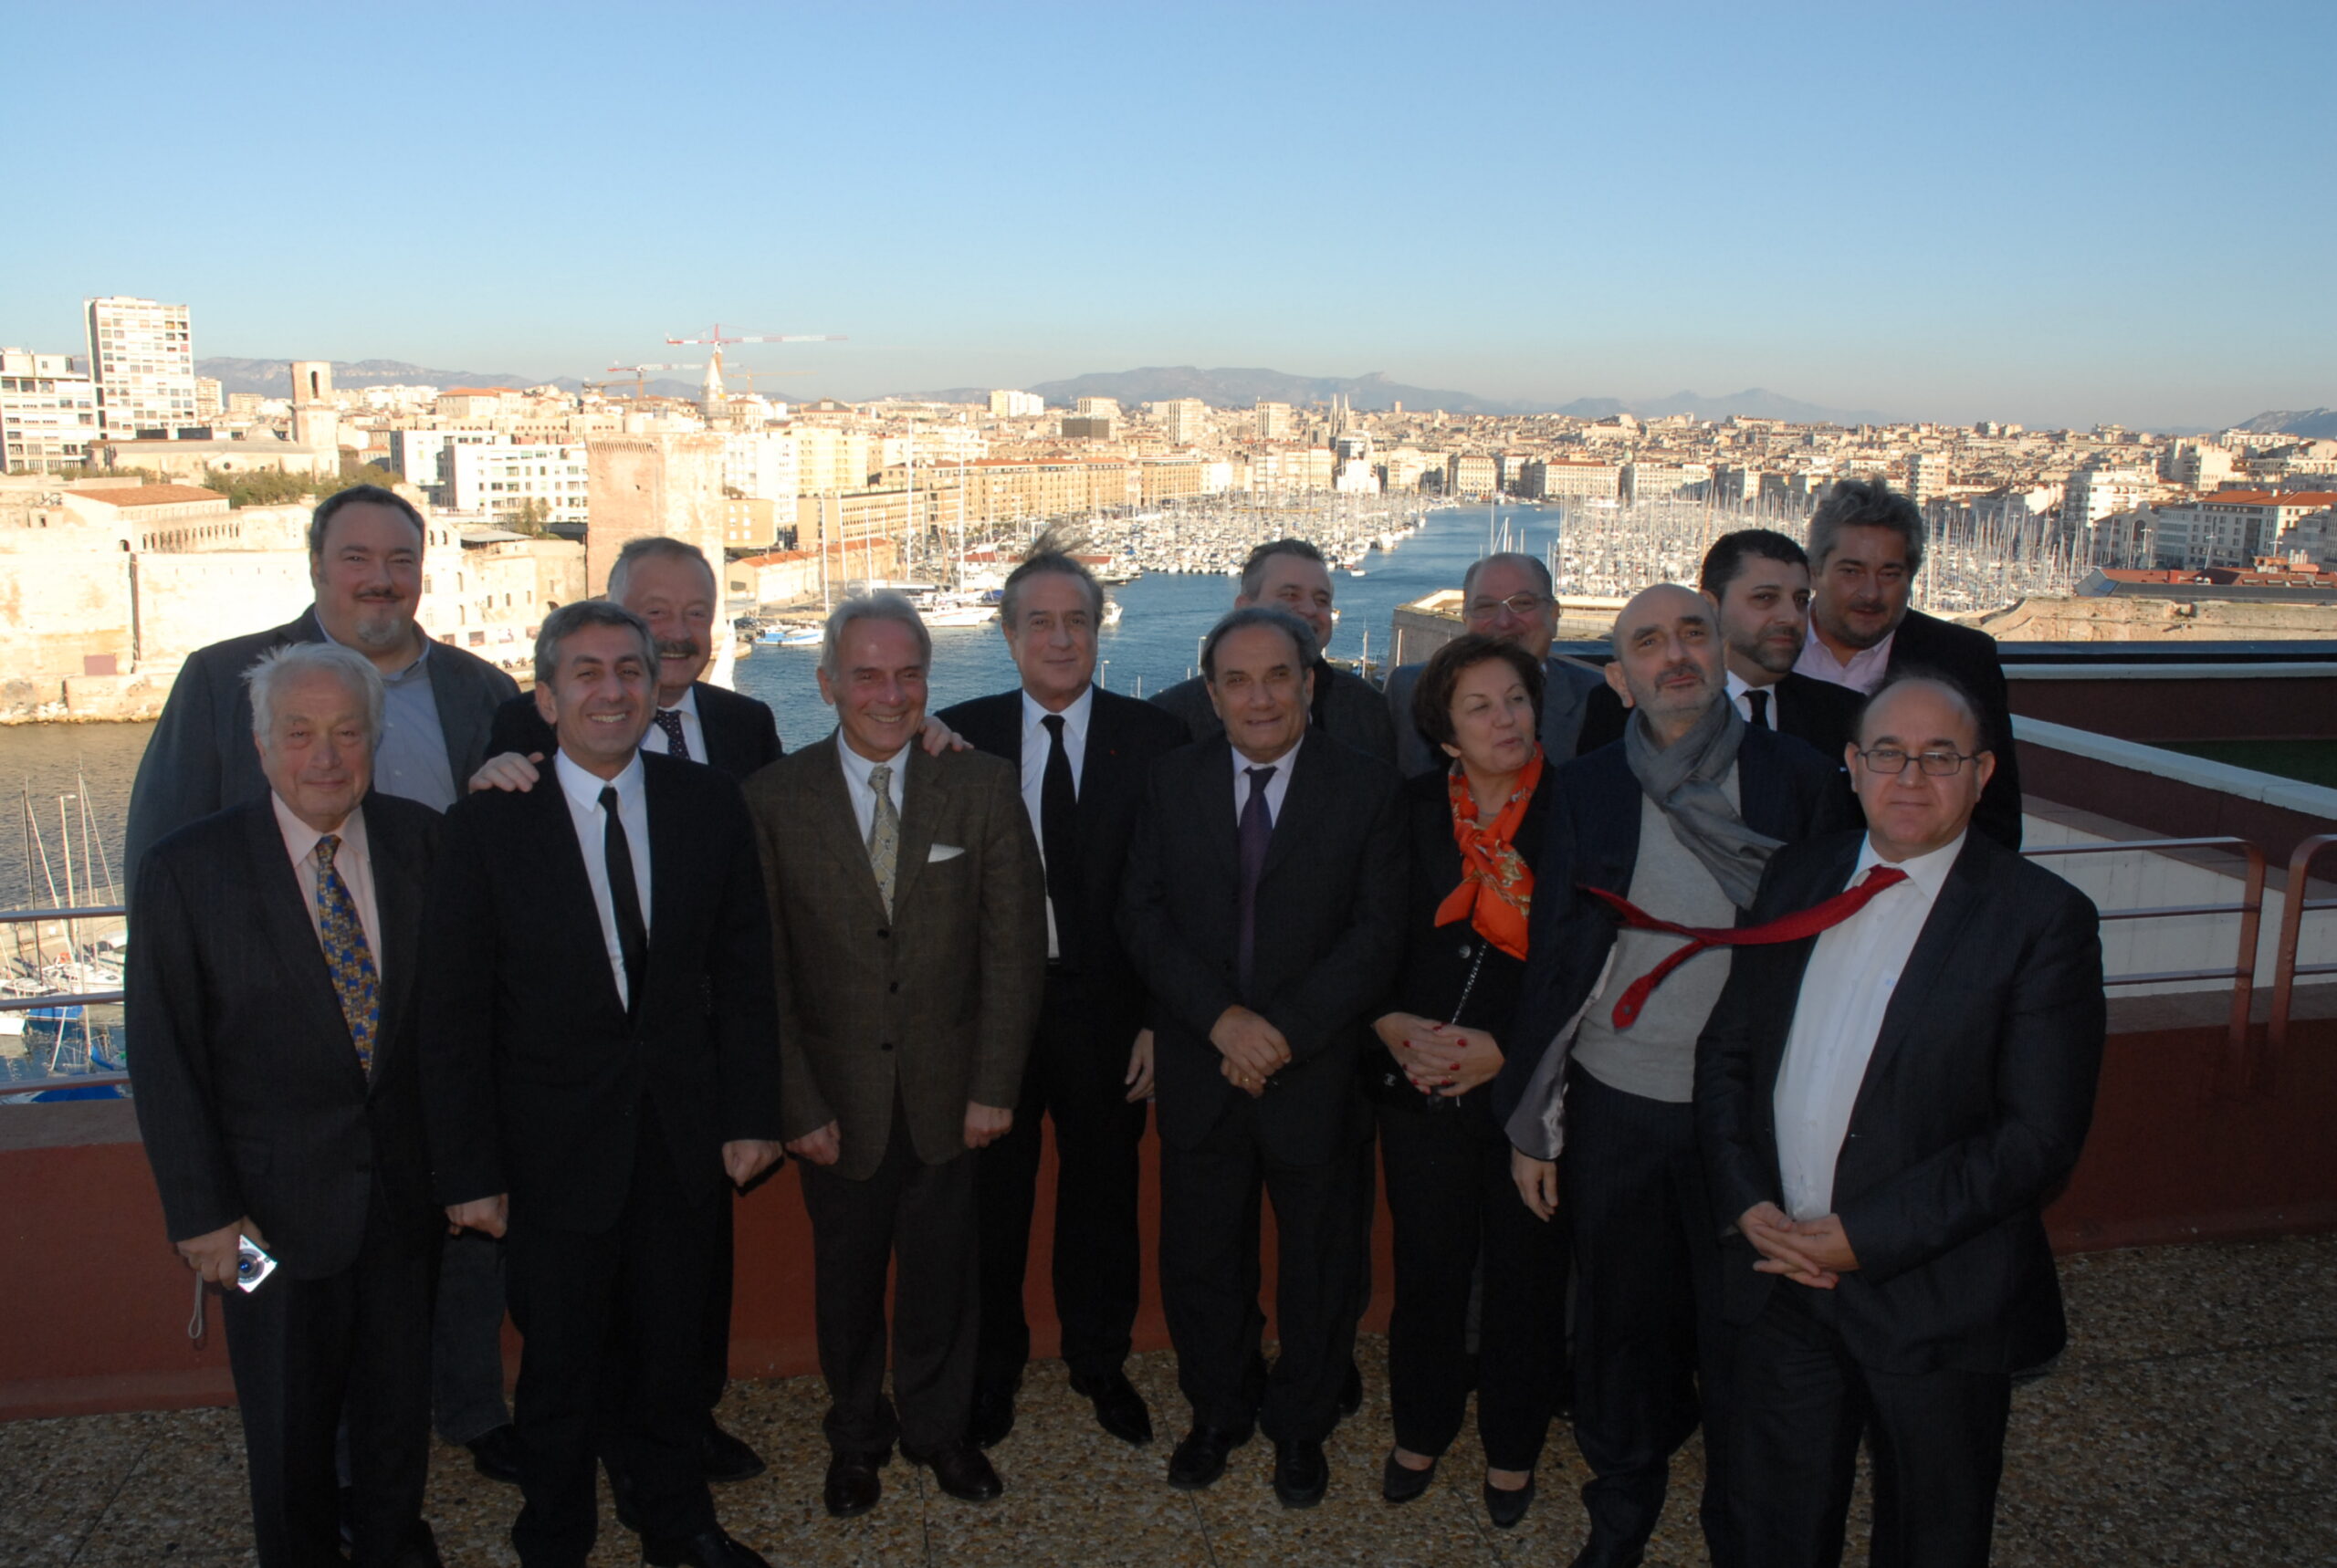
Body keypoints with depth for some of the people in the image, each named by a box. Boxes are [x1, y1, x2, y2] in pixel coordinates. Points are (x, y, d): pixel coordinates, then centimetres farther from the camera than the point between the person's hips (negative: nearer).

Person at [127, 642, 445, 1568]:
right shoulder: (187, 869, -12)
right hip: (275, 1203, -2)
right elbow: (163, 1058, -9)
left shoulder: (421, 843, -4)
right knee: (288, 1422, 16)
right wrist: (201, 1212, -10)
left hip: (404, 1185, 3)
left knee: (399, 1399, 20)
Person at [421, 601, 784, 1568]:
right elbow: (453, 1015, -7)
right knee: (560, 1368, 14)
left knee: (670, 1352, 19)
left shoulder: (711, 808, -1)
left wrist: (751, 1115, -1)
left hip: (684, 1142, 2)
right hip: (556, 1150, -2)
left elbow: (743, 972, 3)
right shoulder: (488, 826, -8)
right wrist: (469, 1169, -8)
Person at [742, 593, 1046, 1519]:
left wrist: (993, 1087, -7)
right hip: (837, 1096, 0)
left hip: (947, 1089, 1)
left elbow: (1014, 947, -3)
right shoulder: (773, 800, -6)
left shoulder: (984, 789, -3)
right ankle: (856, 1434, 40)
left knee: (942, 1271, 14)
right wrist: (797, 1103, -8)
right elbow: (765, 970, -5)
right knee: (846, 1275, 16)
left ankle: (938, 1427, 39)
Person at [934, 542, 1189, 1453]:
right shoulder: (958, 736, -1)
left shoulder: (1152, 739, -3)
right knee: (991, 1198, 14)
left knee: (1104, 1196, 16)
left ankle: (1101, 1363, 38)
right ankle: (991, 1369, 35)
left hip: (1107, 1009, 0)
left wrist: (1161, 1018, -7)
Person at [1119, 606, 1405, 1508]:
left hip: (1316, 1071, -1)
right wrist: (1221, 1017, -17)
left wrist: (1283, 1030, -18)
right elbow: (1142, 917, -3)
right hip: (1198, 1070, 2)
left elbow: (1377, 933, -9)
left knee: (1316, 1262, 15)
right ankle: (1218, 1411, 38)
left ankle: (1301, 1424, 38)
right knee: (1199, 1260, 13)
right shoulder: (1172, 783, 1)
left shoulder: (1367, 790, -5)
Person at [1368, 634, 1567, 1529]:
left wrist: (1506, 1051, -13)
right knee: (1427, 1269, 12)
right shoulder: (1412, 811, 2)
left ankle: (1511, 1447, 33)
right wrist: (1394, 1027, -8)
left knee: (1525, 1277, 12)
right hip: (1421, 1085, 2)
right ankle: (1421, 1430, 35)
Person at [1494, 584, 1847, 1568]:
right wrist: (1531, 1124, 5)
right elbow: (1552, 959, 3)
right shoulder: (1587, 792, -1)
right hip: (1615, 1108, 1)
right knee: (1621, 1325, 15)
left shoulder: (1798, 779, -4)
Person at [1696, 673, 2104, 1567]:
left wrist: (1866, 1237, -19)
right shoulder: (1798, 878, 4)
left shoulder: (2044, 919, -12)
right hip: (1781, 1271, 4)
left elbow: (2040, 1138, -16)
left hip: (1934, 1299, -3)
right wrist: (1747, 1202, -7)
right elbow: (1725, 1052, 7)